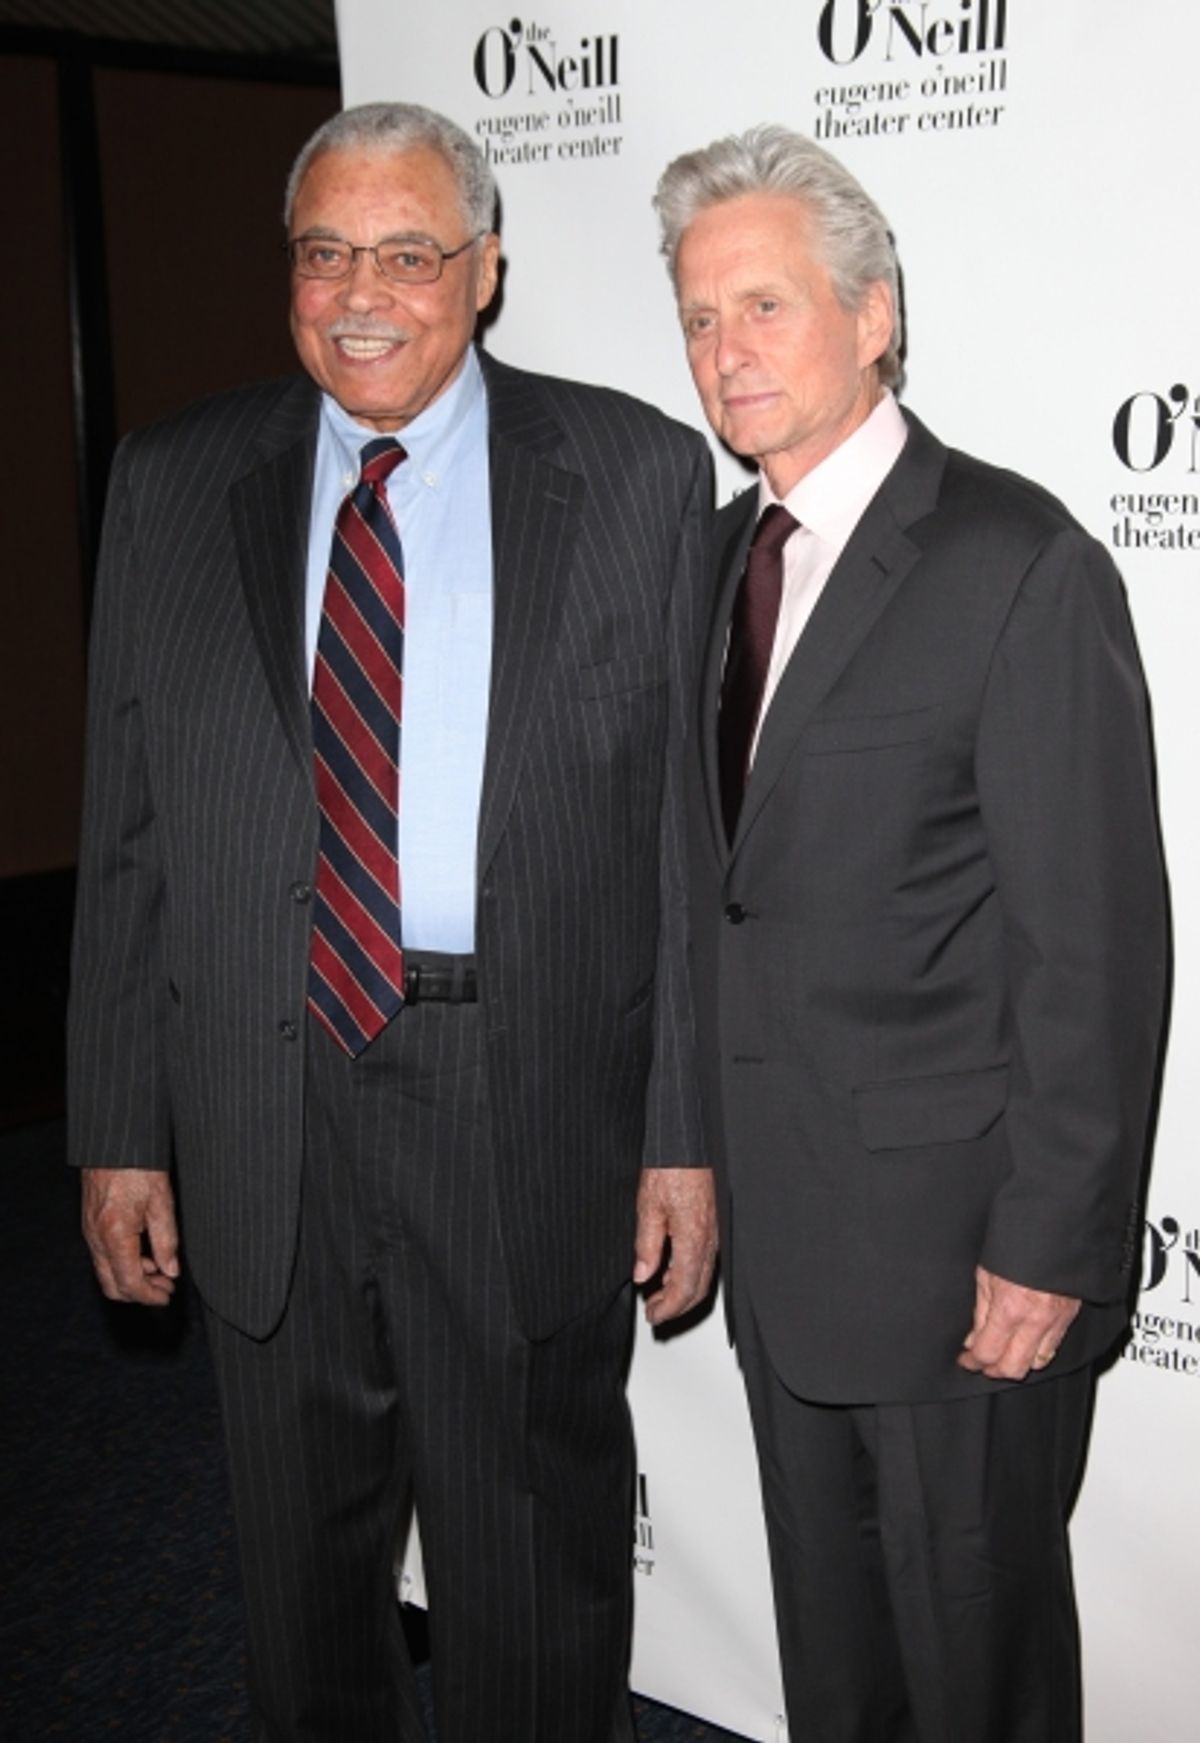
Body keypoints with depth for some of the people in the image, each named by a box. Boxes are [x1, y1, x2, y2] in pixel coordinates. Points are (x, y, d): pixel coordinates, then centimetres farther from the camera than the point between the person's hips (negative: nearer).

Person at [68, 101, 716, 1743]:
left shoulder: (638, 476, -3)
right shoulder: (174, 485, 3)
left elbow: (689, 827, -4)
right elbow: (125, 838, 4)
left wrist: (689, 1127, -6)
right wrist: (118, 1129, 2)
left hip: (533, 1113, -2)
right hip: (261, 1113, 3)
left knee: (537, 1583, 15)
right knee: (302, 1575, 22)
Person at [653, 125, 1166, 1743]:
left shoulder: (1021, 564, -16)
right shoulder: (729, 552, 8)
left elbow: (1096, 942, -17)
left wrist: (1050, 1247, -17)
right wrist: (708, 1155, 10)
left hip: (958, 1242, -7)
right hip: (783, 1232, 7)